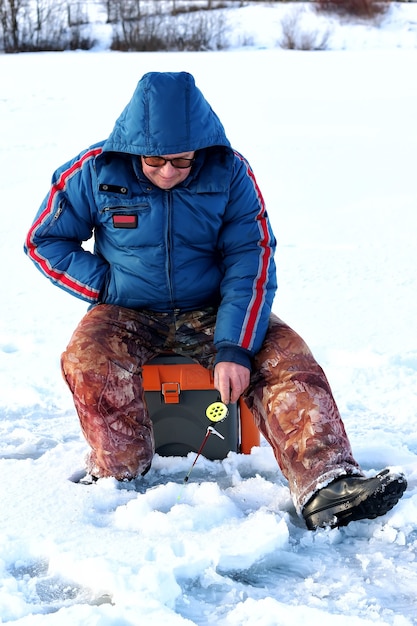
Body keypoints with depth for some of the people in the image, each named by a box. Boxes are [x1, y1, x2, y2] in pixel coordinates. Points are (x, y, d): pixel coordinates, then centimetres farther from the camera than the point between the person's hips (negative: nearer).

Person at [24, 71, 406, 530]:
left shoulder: (230, 172, -7)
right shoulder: (96, 170, -7)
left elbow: (251, 261, -11)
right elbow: (44, 240, 4)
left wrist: (234, 348, -23)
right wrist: (107, 286, -9)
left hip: (211, 312, 1)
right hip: (127, 315, 0)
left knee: (286, 355, -23)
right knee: (89, 362, -32)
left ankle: (326, 486, -33)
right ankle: (118, 482, -18)